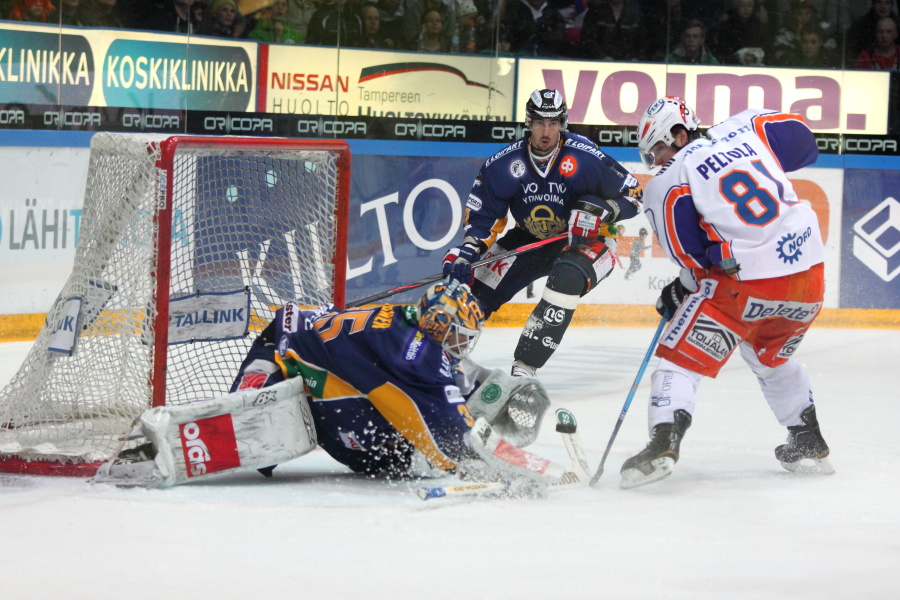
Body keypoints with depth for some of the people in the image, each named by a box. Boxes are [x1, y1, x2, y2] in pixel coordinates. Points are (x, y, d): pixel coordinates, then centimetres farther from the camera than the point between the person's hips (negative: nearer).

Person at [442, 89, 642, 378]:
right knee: (480, 281, -6)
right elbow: (482, 213, -5)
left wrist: (601, 211, -32)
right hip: (531, 239, 4)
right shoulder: (506, 163, -13)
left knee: (567, 277, -35)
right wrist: (466, 251, -20)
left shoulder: (584, 159, -23)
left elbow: (633, 195, -14)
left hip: (586, 241, -4)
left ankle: (525, 367, -35)